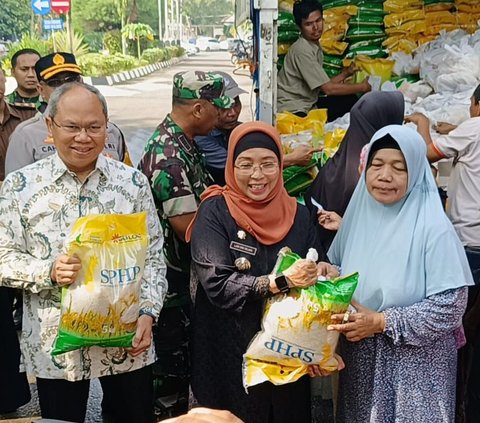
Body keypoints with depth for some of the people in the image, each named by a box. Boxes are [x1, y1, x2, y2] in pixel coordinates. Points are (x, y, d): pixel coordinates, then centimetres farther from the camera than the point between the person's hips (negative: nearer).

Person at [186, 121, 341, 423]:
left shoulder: (298, 215, 2)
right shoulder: (216, 212, -9)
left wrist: (322, 272, -17)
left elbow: (313, 274, 5)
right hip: (229, 354, -3)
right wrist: (282, 281, -28)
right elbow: (218, 284, -19)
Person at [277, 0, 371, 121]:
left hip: (308, 104, 10)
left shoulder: (316, 47, 11)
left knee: (349, 100, 4)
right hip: (292, 111, -10)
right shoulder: (301, 50, -18)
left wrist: (345, 74, 10)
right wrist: (362, 87, -8)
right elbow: (328, 89, -18)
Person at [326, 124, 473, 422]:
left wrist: (381, 322, -21)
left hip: (415, 368, -5)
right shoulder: (359, 216, 1)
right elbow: (335, 270, 12)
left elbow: (450, 306, -17)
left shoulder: (434, 230, -16)